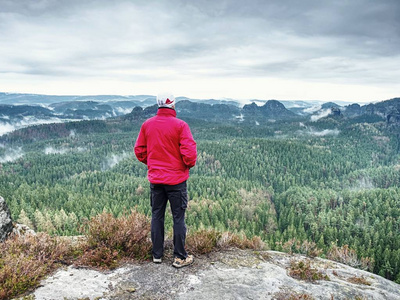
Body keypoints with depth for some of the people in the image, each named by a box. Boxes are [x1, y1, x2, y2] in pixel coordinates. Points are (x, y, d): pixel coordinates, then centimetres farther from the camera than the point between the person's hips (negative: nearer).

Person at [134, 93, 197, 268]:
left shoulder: (147, 124, 1)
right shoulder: (180, 125, -13)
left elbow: (139, 150, 7)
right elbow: (189, 152, -18)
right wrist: (189, 165, 2)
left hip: (155, 179, 4)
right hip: (176, 179, -4)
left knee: (157, 216, 15)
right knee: (178, 217, 6)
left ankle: (157, 254, 25)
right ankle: (180, 257, 14)